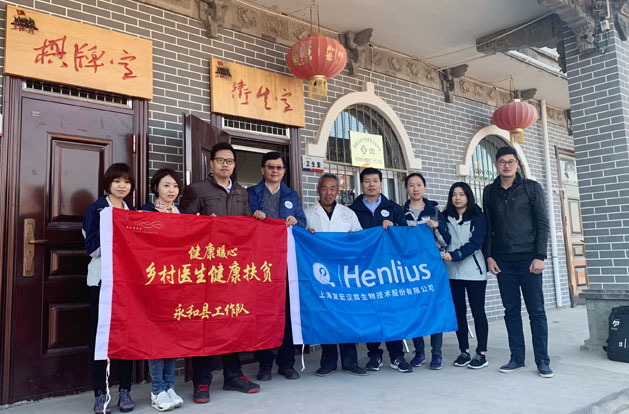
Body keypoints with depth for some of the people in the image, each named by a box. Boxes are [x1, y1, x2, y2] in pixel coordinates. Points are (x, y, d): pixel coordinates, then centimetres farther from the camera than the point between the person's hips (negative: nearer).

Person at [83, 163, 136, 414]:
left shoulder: (134, 213, 14)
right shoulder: (96, 210, 2)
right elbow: (93, 247, -8)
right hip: (102, 278, -3)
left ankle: (125, 390, 15)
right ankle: (100, 394, 11)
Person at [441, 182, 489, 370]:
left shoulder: (478, 217, 1)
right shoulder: (445, 217, 10)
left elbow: (475, 243, -10)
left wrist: (454, 255, -23)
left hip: (473, 270, -3)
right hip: (451, 271, 3)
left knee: (478, 311, 2)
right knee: (458, 311, 6)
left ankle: (481, 353, 9)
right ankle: (464, 351, 16)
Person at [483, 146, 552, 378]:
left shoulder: (532, 188, 2)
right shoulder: (490, 192, 9)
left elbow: (542, 223, -1)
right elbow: (488, 227, 10)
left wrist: (540, 256, -9)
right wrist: (489, 256, 2)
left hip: (528, 258, -2)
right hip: (502, 260, 3)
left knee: (536, 310, 1)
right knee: (511, 310, 7)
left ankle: (542, 361, 10)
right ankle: (517, 358, 15)